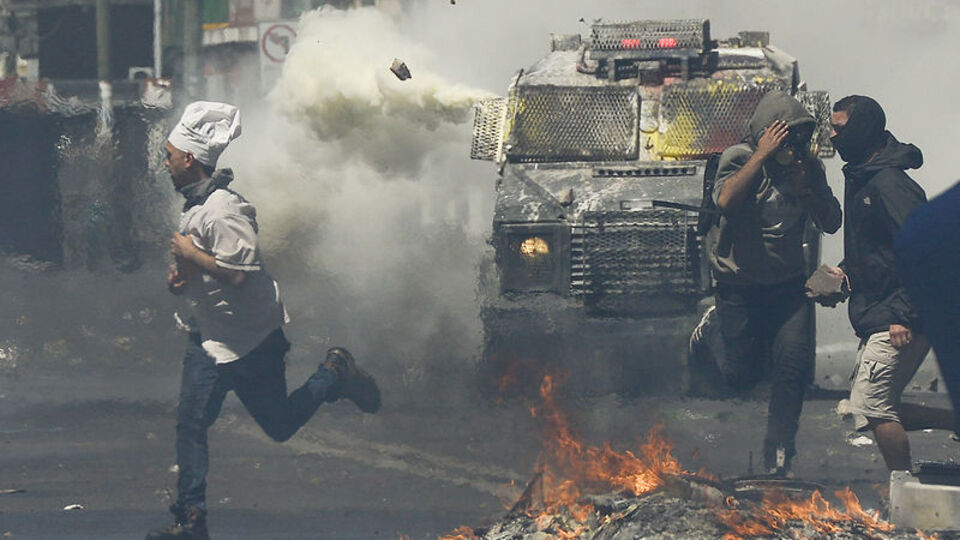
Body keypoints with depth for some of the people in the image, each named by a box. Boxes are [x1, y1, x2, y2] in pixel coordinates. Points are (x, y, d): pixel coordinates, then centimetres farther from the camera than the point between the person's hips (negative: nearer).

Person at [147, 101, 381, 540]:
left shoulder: (221, 210, -25)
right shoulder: (195, 205, 6)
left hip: (250, 340, -8)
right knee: (190, 424, 0)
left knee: (280, 425, 7)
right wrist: (181, 273, 2)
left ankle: (335, 374, 27)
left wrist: (191, 255, -23)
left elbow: (243, 272, -32)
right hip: (209, 334, 8)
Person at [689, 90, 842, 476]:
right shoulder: (738, 159, -11)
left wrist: (804, 188, -18)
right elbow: (726, 200, -30)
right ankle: (712, 329, 37)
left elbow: (831, 223, -2)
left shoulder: (809, 167, 1)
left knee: (794, 367, -10)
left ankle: (778, 455, 7)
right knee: (741, 378, 4)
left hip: (787, 285, 3)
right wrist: (761, 156, -29)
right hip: (739, 287, -3)